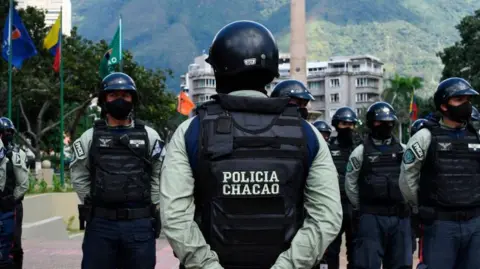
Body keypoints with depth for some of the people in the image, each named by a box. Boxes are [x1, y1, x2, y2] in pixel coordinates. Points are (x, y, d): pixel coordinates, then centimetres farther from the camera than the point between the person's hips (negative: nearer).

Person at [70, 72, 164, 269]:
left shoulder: (149, 136, 6)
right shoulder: (90, 137, 6)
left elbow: (159, 175, 8)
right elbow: (79, 177, 10)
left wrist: (149, 207, 3)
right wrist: (94, 206, 5)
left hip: (140, 225, 0)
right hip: (100, 224, 0)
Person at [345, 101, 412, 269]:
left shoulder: (403, 151, 8)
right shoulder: (360, 152, -1)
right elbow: (351, 184, 5)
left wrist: (407, 204, 10)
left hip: (400, 217, 3)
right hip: (371, 218, -3)